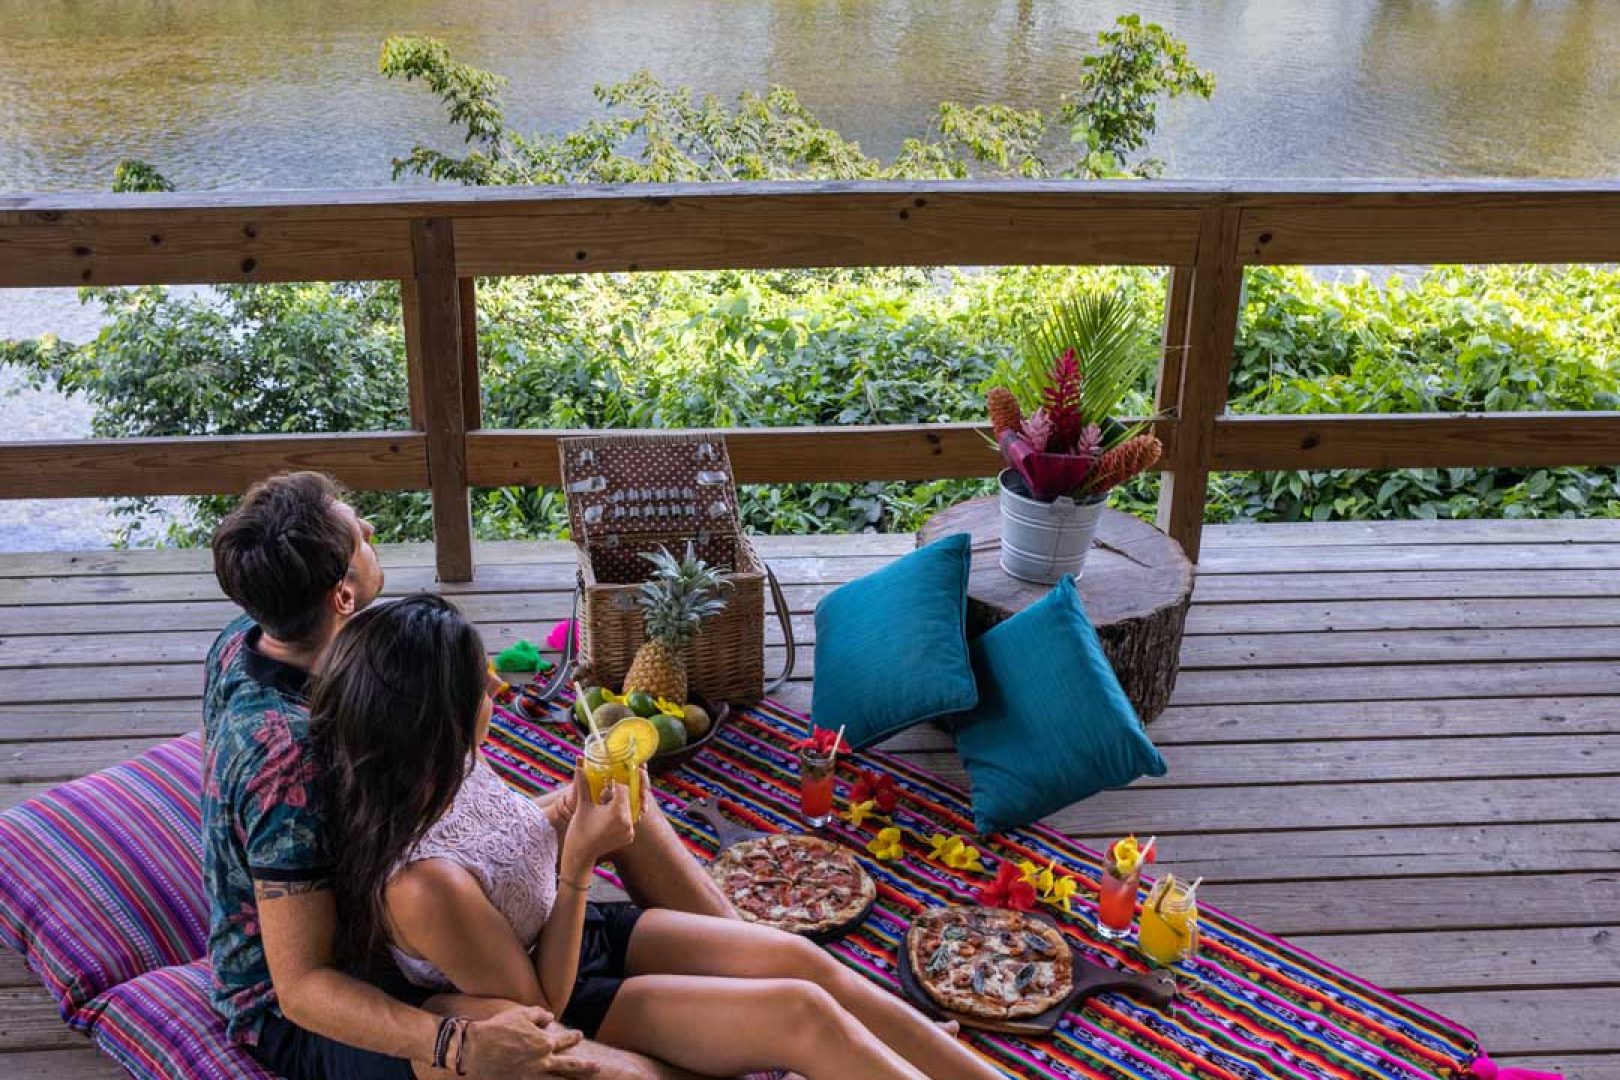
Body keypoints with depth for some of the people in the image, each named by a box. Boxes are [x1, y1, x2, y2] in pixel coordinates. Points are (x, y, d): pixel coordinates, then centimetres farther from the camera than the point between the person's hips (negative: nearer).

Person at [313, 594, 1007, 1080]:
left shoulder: (446, 769, -13)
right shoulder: (421, 887, -37)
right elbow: (539, 1007, -23)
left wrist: (570, 811, -10)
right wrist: (579, 861, -28)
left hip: (582, 934, 8)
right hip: (566, 1007, -7)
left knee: (802, 960, -4)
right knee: (804, 1014, -16)